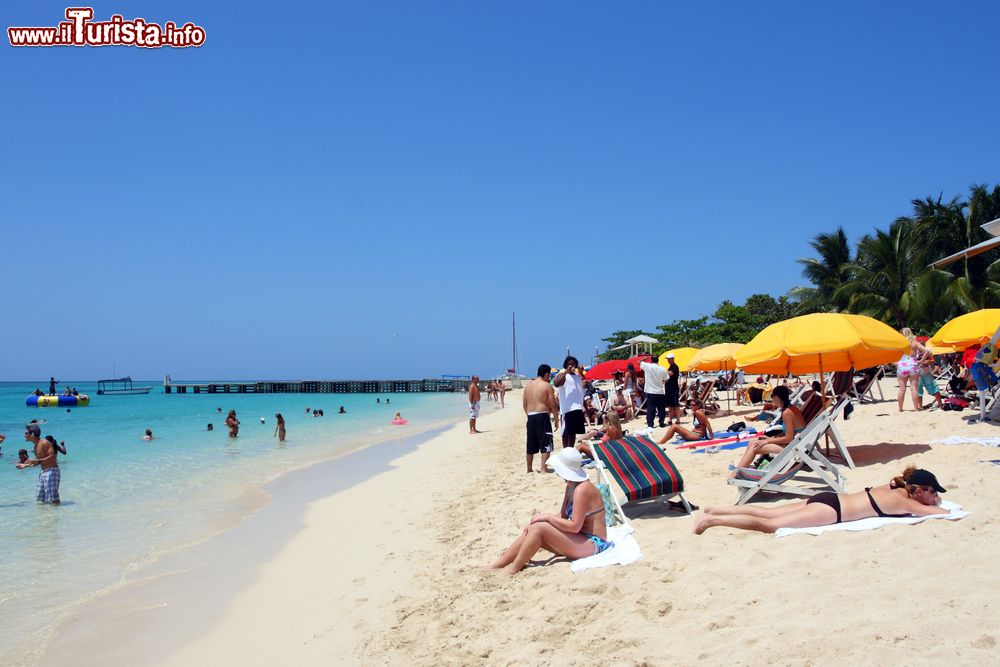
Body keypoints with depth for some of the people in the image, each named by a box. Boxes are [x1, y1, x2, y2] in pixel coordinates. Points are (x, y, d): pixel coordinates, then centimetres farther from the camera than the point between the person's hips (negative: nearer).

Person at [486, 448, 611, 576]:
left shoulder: (582, 489, -21)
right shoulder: (571, 486, 9)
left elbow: (575, 526, -23)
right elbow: (563, 516, 10)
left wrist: (547, 517, -16)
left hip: (592, 544, -10)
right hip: (580, 539, 10)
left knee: (539, 527, -22)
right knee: (530, 531, -1)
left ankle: (513, 570, -12)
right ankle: (494, 567, 1)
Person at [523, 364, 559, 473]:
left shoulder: (528, 385, 12)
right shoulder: (546, 385, -6)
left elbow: (524, 404, 15)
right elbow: (553, 405, -7)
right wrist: (556, 420, 1)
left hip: (530, 417, 6)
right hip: (542, 416, -6)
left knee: (530, 445, 15)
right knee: (545, 445, -2)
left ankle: (529, 469, 24)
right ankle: (543, 469, -9)